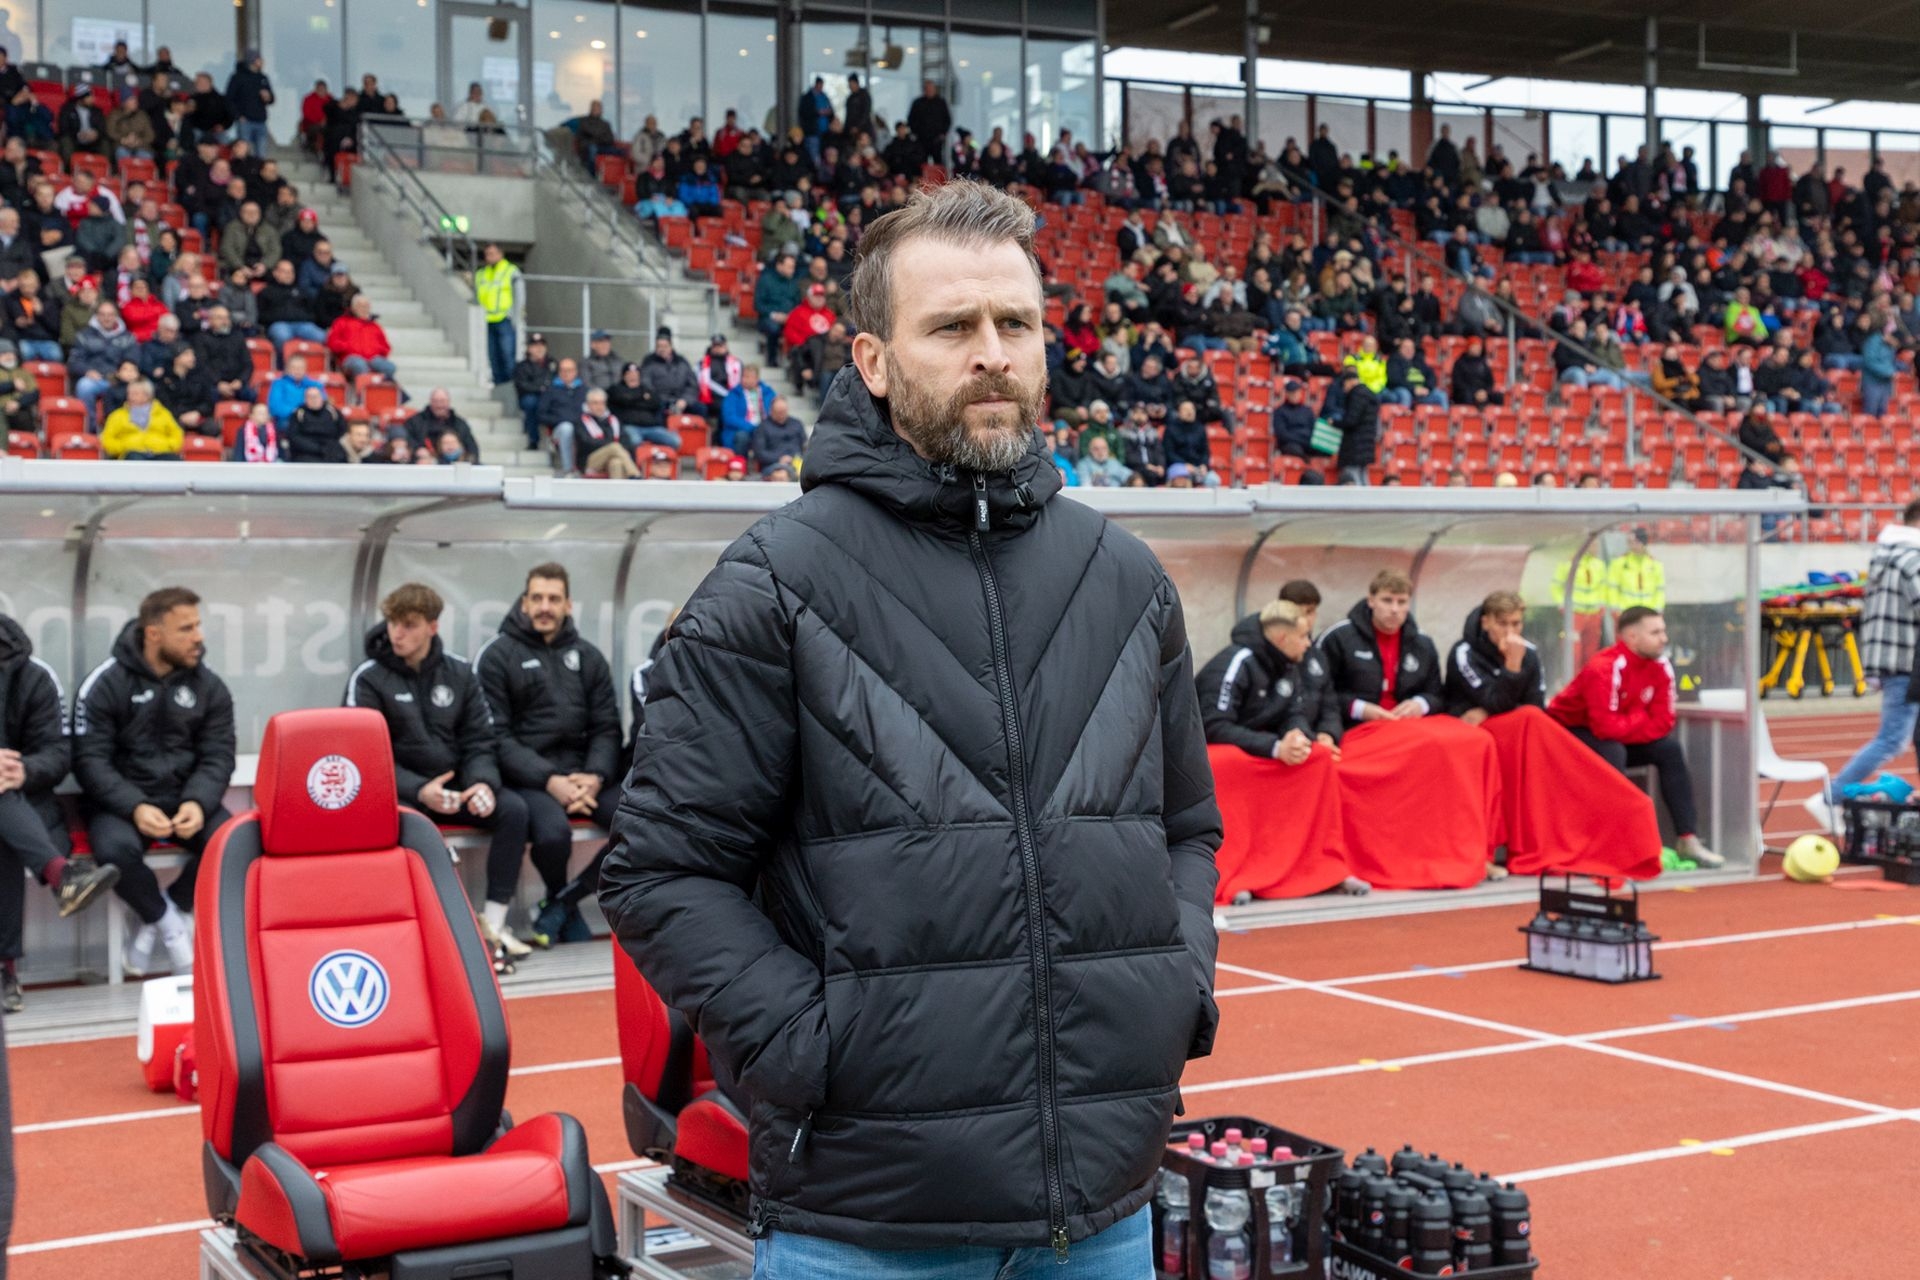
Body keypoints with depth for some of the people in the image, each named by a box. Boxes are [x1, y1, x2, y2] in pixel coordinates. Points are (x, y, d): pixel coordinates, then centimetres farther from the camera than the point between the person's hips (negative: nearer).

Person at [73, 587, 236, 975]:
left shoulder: (209, 687, 4)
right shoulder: (105, 684, -6)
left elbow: (217, 757, 1)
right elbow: (90, 760, -10)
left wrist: (197, 802, -21)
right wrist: (135, 807, -26)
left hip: (187, 798, 3)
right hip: (120, 801, -3)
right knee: (115, 849, -36)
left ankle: (153, 925, -4)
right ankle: (168, 923, -4)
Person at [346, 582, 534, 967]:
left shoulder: (458, 672, 6)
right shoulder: (368, 678, -5)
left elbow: (479, 742, 6)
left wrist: (483, 783, -17)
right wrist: (419, 790, -25)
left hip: (453, 788, 4)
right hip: (396, 795, -4)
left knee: (512, 808, -22)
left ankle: (493, 924, -18)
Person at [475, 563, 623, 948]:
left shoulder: (588, 657, 14)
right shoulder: (497, 655, 1)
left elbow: (607, 728, 10)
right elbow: (494, 736, -6)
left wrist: (595, 776, -11)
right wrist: (549, 780, -17)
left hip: (585, 774, 4)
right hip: (525, 778, -4)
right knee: (553, 830, -35)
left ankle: (560, 904, -3)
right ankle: (565, 907, 1)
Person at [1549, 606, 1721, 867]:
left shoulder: (1661, 667, -6)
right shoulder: (1605, 668, -29)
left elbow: (1663, 722, -9)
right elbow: (1607, 728, -35)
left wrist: (1627, 726, -23)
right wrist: (1640, 718, -19)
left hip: (1622, 736, 7)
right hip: (1570, 731, -7)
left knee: (1670, 749, -8)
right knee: (1612, 753, -34)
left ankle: (1688, 840, -8)